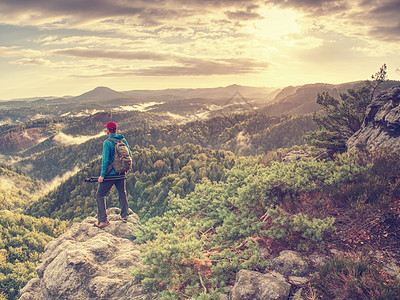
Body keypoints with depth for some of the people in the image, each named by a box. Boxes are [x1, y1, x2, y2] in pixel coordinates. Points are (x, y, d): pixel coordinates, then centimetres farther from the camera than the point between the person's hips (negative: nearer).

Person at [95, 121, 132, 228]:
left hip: (110, 174, -6)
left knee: (100, 196, 4)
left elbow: (105, 160, -19)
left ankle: (103, 220, 1)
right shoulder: (123, 140, 2)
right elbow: (129, 155, 8)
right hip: (121, 173, 6)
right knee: (122, 194, 20)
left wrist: (102, 175, -13)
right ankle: (124, 217, 27)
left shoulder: (107, 142, -16)